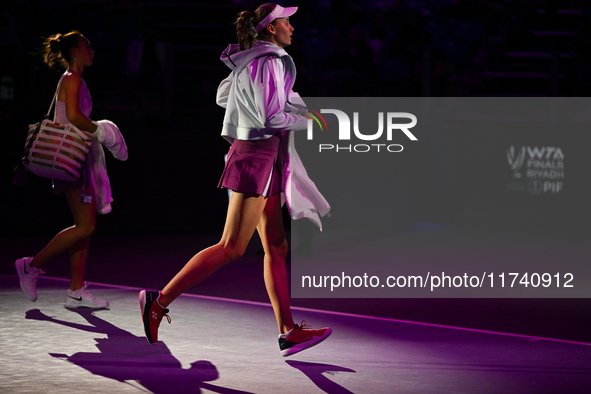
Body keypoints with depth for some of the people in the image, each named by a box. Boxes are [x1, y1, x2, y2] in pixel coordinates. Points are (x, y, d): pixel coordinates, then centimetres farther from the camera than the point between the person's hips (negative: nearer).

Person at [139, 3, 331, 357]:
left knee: (276, 246, 7)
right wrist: (305, 119, -4)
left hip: (265, 161, 10)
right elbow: (271, 118, -20)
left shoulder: (249, 61, 14)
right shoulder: (268, 62, -14)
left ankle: (289, 333, 8)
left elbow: (223, 95, 27)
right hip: (256, 157, -10)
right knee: (232, 248, -9)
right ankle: (159, 301, -7)